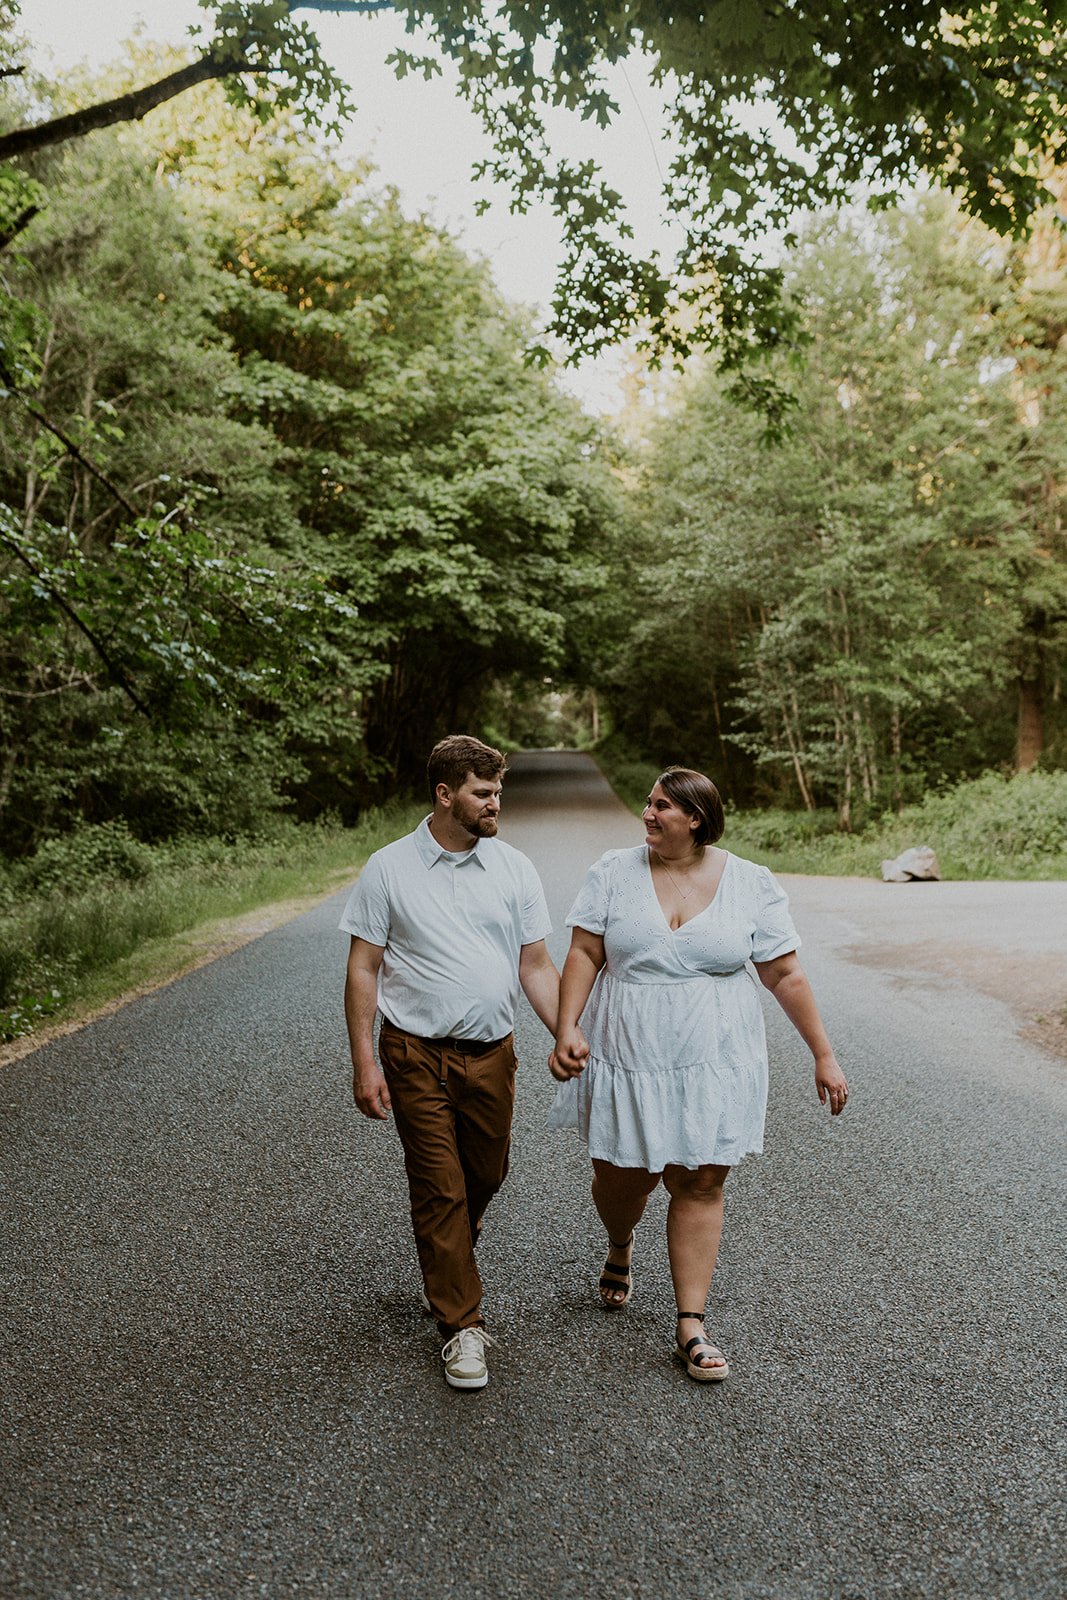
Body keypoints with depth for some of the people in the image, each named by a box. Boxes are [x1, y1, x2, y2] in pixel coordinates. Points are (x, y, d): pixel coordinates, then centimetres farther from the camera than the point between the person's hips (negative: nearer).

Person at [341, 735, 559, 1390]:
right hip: (417, 1055, -3)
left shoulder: (515, 868, 2)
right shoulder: (390, 869, -5)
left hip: (491, 1054, 3)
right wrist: (364, 1062, -8)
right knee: (440, 1188, 0)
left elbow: (536, 966, 5)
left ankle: (449, 1266, 44)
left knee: (485, 1177, 15)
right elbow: (363, 969, -3)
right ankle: (463, 1323, 14)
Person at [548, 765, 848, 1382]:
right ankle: (620, 1249, 46)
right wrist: (567, 1029, -16)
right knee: (620, 1178, 10)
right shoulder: (614, 873, -3)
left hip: (714, 1064, 0)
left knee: (701, 1185, 1)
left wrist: (824, 1055, 0)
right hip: (626, 1058, 1)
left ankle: (691, 1326, 15)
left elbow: (786, 976, 0)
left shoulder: (752, 884, -3)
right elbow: (584, 955, -4)